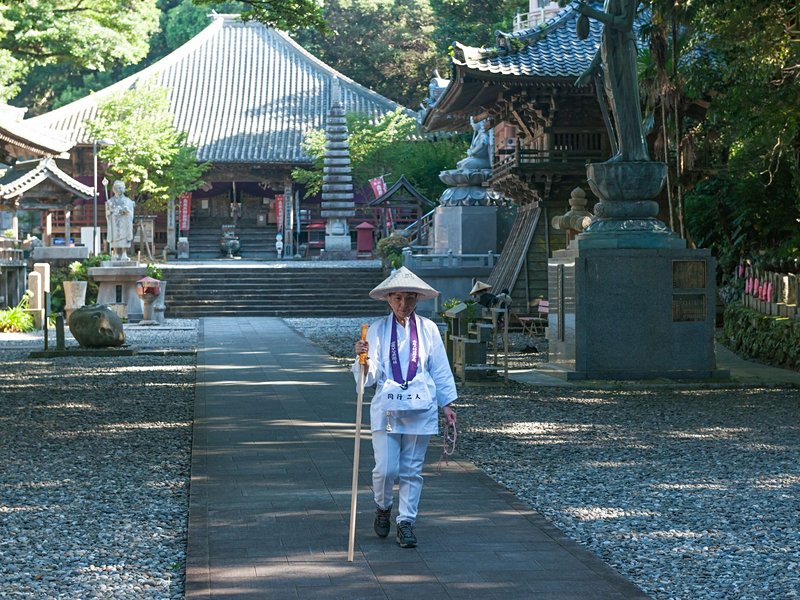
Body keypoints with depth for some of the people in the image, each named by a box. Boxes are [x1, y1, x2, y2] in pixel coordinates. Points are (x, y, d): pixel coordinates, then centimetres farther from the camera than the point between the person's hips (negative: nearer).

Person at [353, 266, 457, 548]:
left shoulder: (427, 329, 4)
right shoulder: (377, 329, 1)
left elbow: (440, 369, 11)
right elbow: (370, 375, -6)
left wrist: (446, 404, 10)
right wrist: (362, 358, -26)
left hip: (420, 408, 1)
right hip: (386, 408, -1)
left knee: (412, 470, 5)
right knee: (385, 468, -7)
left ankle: (406, 522, 15)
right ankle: (383, 508, 22)